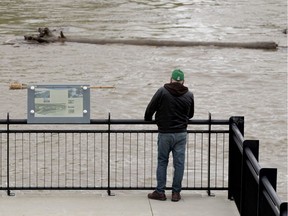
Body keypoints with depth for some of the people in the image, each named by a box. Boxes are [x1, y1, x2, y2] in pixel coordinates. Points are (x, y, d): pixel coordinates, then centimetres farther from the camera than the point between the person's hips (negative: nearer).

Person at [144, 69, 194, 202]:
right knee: (179, 163, 7)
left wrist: (147, 120, 16)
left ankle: (160, 192, 10)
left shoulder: (162, 92, -10)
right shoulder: (189, 95, 1)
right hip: (181, 133, 2)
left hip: (165, 133, -2)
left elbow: (150, 109, -5)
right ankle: (176, 193, 10)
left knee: (162, 162, 8)